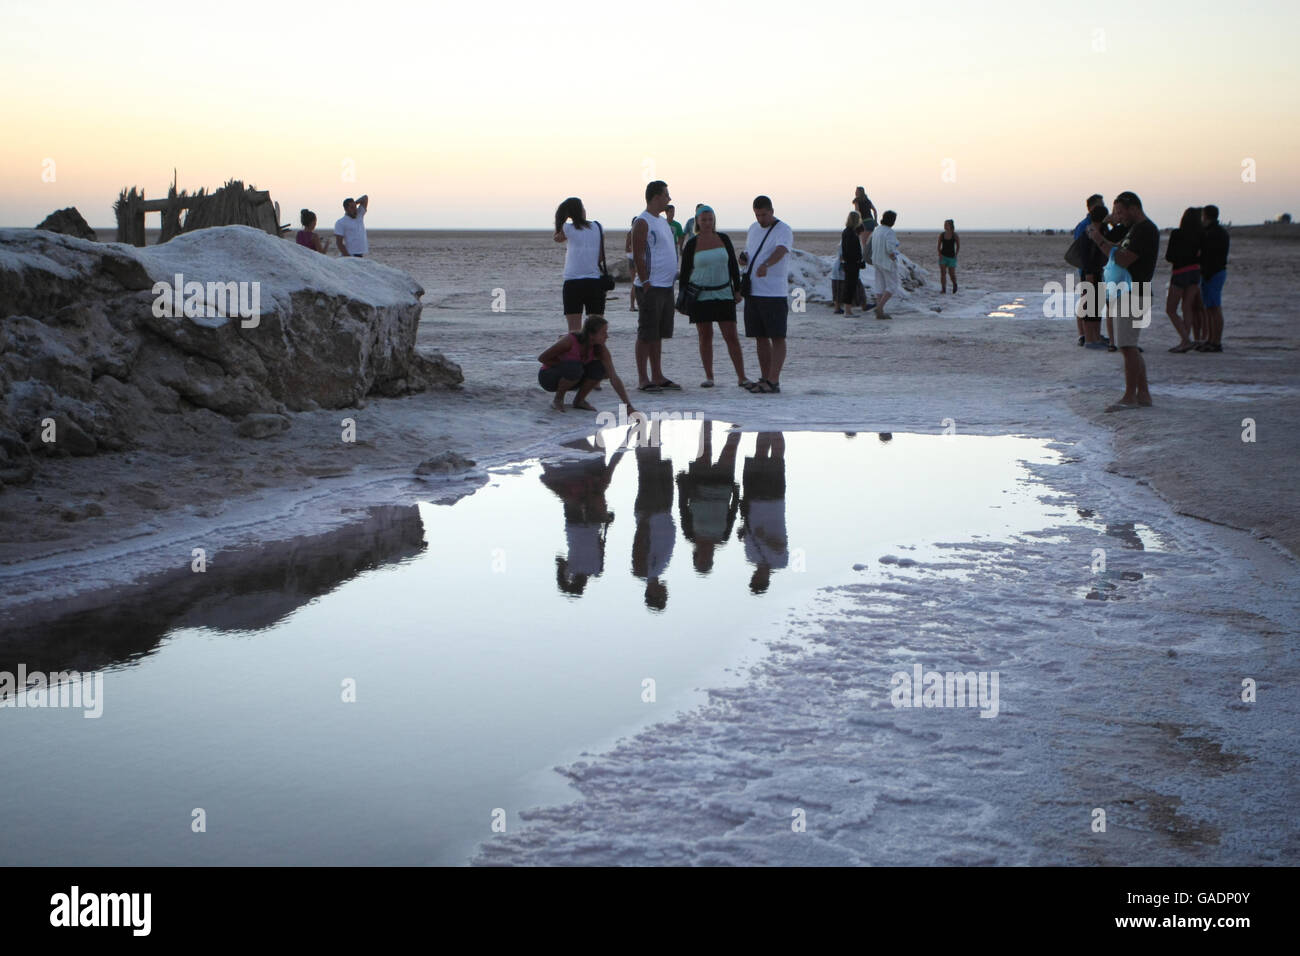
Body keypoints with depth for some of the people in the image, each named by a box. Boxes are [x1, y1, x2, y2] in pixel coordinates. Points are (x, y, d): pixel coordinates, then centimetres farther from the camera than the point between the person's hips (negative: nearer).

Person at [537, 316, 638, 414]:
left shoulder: (600, 348, -17)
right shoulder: (569, 340, -30)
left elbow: (614, 377, -21)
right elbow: (542, 358, -20)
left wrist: (628, 406, -29)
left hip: (570, 377, 5)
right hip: (548, 376, -5)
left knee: (601, 367, -20)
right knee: (575, 368, -36)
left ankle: (579, 400, -1)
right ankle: (558, 399, -10)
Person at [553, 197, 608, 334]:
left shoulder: (568, 229, -3)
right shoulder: (598, 228, 3)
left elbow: (557, 238, 19)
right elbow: (601, 257, 6)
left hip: (572, 282, -2)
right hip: (595, 282, 2)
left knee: (574, 330, -1)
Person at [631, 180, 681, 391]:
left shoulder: (663, 221, 18)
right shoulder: (642, 222, -10)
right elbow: (638, 256, -15)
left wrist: (675, 275, 18)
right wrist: (646, 284, -19)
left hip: (666, 286, 9)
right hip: (651, 287, -9)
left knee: (659, 334, 12)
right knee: (646, 334, -6)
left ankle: (657, 376, 17)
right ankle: (643, 379, -3)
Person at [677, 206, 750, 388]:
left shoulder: (724, 239, 1)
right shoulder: (692, 244, -4)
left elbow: (733, 265, 7)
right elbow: (685, 272, 1)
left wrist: (737, 290, 3)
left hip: (723, 294, 1)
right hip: (700, 296, -1)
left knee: (731, 336, -4)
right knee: (705, 337, 3)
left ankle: (742, 378, -2)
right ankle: (709, 377, 12)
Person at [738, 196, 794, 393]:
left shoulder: (783, 231, -10)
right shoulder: (754, 228, 15)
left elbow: (780, 251, -29)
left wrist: (766, 265, -49)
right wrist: (743, 258, 3)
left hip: (775, 293, -8)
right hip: (753, 291, 8)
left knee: (777, 337, -6)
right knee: (760, 337, 11)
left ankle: (773, 381, -9)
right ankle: (765, 378, 17)